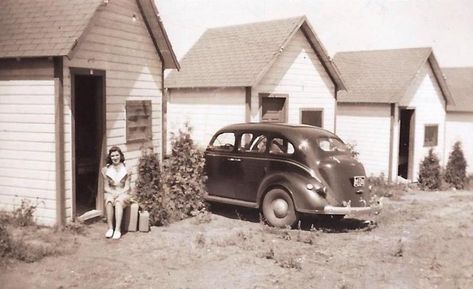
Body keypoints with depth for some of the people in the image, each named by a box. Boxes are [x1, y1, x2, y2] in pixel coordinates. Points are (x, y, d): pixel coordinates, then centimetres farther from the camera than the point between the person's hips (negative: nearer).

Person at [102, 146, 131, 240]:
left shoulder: (126, 169, 2)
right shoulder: (106, 170, 6)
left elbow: (127, 186, 1)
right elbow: (106, 187, 6)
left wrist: (119, 193, -15)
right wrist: (113, 193, -12)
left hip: (123, 194, -1)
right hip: (110, 193, 1)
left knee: (119, 201, -36)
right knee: (109, 200, -35)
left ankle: (117, 229, -41)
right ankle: (110, 228, -32)